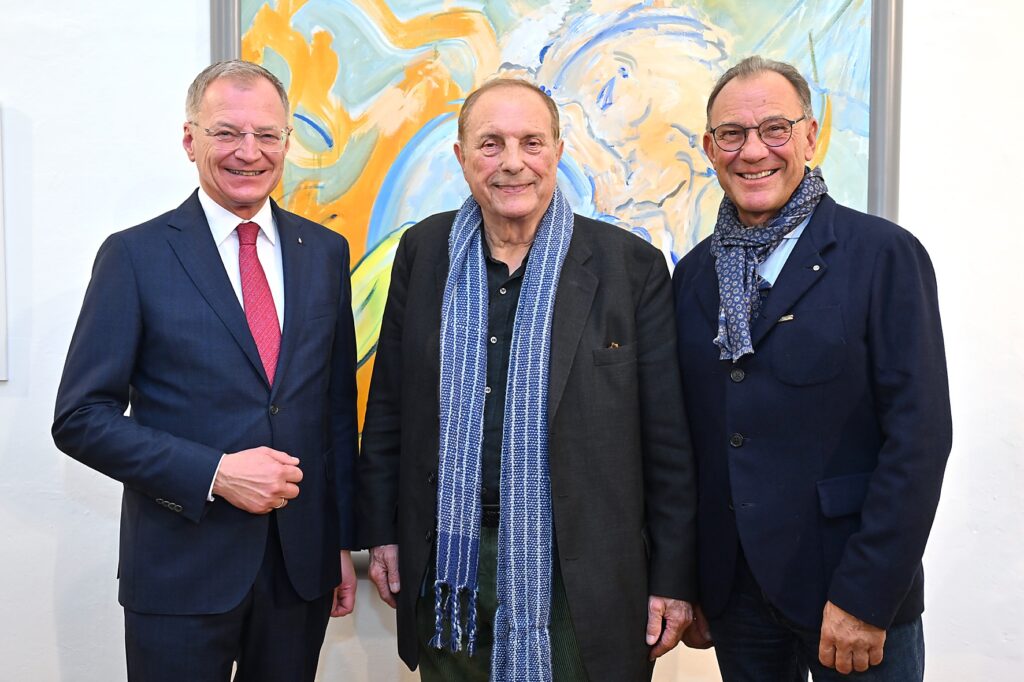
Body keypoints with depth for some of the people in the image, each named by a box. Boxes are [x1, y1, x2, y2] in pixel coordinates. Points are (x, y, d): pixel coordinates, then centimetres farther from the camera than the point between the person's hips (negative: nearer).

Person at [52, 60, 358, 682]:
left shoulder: (326, 252, 5)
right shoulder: (134, 256, -5)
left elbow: (338, 404, 8)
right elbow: (81, 418, -7)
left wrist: (343, 539, 9)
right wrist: (215, 473, -17)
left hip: (302, 564, 3)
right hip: (180, 570, -3)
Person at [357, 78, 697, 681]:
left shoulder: (632, 265, -7)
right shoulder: (424, 251, 2)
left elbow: (668, 441, -5)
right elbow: (389, 406, 8)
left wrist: (673, 578, -4)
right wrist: (381, 530, 7)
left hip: (579, 574, -2)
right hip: (450, 567, 3)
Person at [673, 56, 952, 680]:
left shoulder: (885, 255, -8)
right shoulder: (692, 274, 6)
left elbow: (919, 437, -12)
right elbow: (689, 438, 8)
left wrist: (865, 598, -16)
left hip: (851, 593, -4)